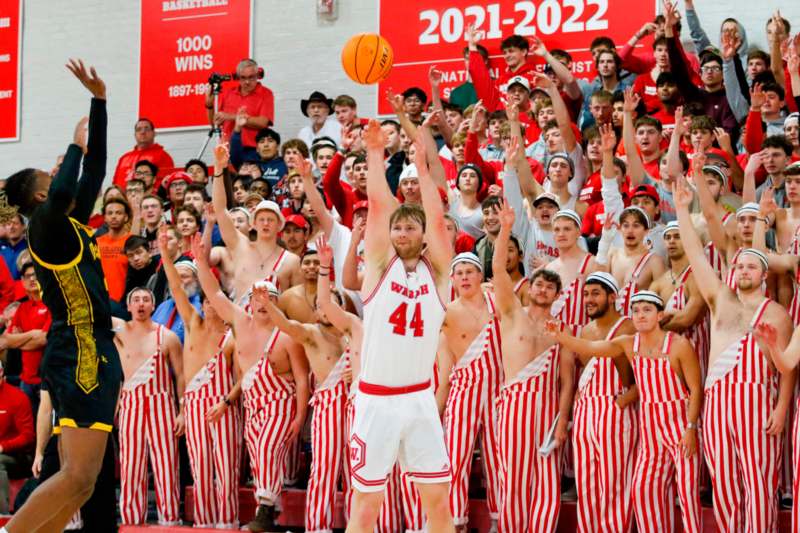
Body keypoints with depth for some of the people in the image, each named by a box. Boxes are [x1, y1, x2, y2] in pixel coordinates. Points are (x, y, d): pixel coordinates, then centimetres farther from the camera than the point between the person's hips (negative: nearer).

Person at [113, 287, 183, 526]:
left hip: (161, 405, -2)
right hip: (130, 405, 2)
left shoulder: (167, 337, 4)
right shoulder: (119, 332, 8)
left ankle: (169, 519, -3)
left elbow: (181, 375, 3)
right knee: (130, 468, 0)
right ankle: (131, 520, 4)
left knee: (165, 466, -5)